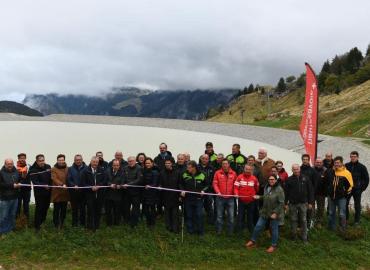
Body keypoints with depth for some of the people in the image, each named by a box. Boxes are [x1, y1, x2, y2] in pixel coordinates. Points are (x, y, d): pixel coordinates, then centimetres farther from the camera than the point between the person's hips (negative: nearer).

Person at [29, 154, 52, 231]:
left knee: (46, 207, 18)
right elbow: (35, 182, -23)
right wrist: (44, 185, -34)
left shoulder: (48, 167, 3)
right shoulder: (33, 170, -14)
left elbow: (51, 177, 15)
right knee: (39, 208, -3)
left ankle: (43, 221, 37)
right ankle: (37, 225, 7)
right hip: (39, 192, -6)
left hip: (48, 191, 6)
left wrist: (51, 185, 4)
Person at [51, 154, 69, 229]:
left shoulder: (67, 169, 11)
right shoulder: (54, 169, -3)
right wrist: (62, 184, -30)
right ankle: (56, 224, 13)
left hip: (65, 192, 4)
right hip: (57, 192, -4)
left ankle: (62, 223, 24)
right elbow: (54, 179, -16)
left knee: (64, 209, 11)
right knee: (56, 209, 1)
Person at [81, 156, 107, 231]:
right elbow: (83, 183, -2)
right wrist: (91, 187, -14)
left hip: (100, 194, 2)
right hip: (90, 194, -2)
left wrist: (98, 186, -13)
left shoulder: (102, 170, 5)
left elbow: (105, 181, 3)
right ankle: (90, 227, 9)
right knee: (90, 211, -1)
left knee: (98, 211, 8)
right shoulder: (85, 171, 1)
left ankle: (97, 226, 19)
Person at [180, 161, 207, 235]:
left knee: (199, 215, 1)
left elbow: (206, 185, 11)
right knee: (189, 215, 8)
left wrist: (203, 190, -7)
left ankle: (200, 231, 15)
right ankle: (190, 231, 21)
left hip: (198, 199, -1)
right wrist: (182, 190, -4)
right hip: (188, 198, 1)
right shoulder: (185, 175, -1)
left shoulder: (201, 175, -3)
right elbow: (181, 184, 13)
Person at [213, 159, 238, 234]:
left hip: (230, 198, 1)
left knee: (231, 216, 3)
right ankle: (218, 231, 18)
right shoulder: (217, 173, -1)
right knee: (219, 216, 7)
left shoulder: (233, 173, 4)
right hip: (220, 198, -1)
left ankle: (230, 232, 15)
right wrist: (218, 192, -16)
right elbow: (215, 183, -3)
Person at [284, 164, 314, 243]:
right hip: (292, 203, 0)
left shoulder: (305, 178, -1)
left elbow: (310, 190, 1)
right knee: (293, 220, 9)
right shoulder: (289, 179, -3)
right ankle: (294, 235, 22)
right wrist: (286, 203, -3)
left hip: (303, 203, 0)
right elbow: (286, 192, -1)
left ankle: (304, 237, 17)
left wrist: (310, 202, -1)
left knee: (303, 220, 7)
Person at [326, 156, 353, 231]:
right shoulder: (330, 171, -2)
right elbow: (326, 181, 9)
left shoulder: (346, 173, -10)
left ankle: (343, 228, 17)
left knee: (342, 214, 0)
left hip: (341, 197, -3)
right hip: (331, 196, 4)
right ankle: (331, 227, 31)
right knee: (331, 213, 16)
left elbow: (350, 185, -3)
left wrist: (346, 192, -6)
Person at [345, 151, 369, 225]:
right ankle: (345, 218, 23)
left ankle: (357, 220, 20)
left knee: (357, 205, 8)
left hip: (357, 189, -2)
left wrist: (363, 188, -4)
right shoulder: (346, 166, 0)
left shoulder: (362, 167, -4)